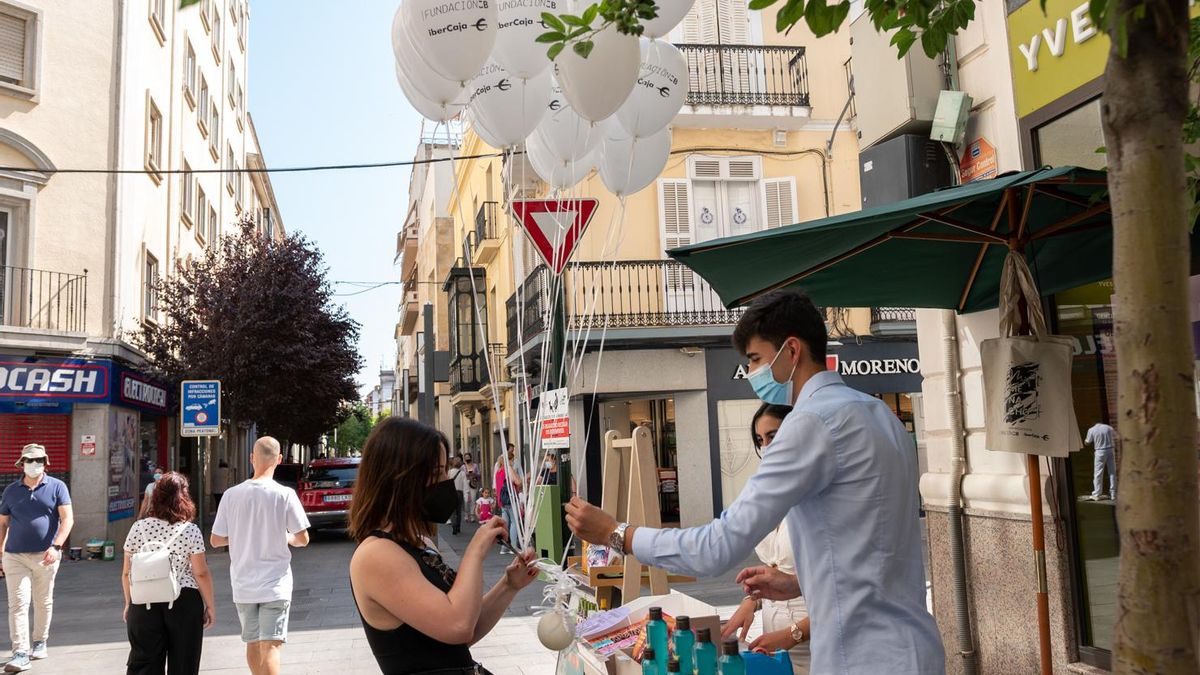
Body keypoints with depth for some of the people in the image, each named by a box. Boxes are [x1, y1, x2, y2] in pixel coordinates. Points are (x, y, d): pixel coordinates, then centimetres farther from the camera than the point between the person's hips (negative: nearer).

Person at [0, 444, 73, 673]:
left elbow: (67, 518, -7)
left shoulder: (57, 487, -1)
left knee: (44, 602, 12)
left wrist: (56, 546, -18)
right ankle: (21, 653, -6)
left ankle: (39, 643, 28)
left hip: (45, 556, -1)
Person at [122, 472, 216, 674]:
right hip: (184, 602, -2)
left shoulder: (138, 528, 0)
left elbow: (127, 572, 5)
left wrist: (128, 604, 18)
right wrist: (210, 605, 2)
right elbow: (201, 573, -8)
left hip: (144, 603, 2)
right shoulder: (191, 530, -7)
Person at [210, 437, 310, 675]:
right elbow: (302, 539, -8)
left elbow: (215, 540, 3)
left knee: (253, 643, 19)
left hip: (243, 584, 4)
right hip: (275, 584, -3)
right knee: (270, 646, -6)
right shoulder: (284, 495, -11)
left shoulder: (232, 495, -3)